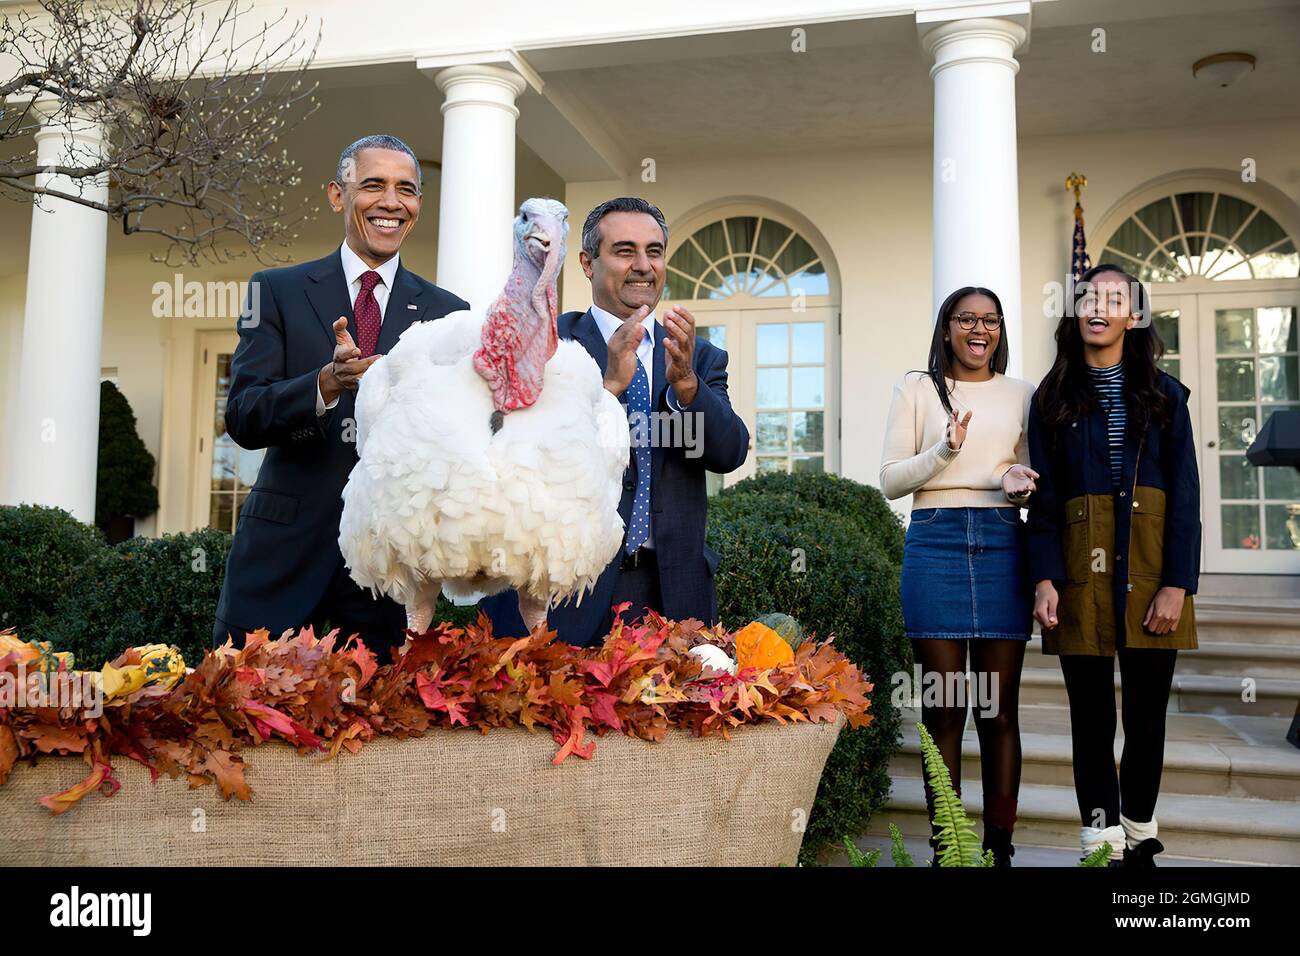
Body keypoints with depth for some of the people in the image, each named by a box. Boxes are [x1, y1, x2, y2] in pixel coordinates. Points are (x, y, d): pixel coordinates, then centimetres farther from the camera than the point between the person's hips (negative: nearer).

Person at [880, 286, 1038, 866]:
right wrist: (944, 451, -13)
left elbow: (1035, 478, 20)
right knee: (943, 706, 0)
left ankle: (1000, 846, 11)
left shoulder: (1020, 394, 15)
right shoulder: (917, 388, 9)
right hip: (935, 543, -2)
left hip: (1002, 546, 2)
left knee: (1000, 707, 3)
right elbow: (890, 481, 3)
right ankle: (945, 847, 8)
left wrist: (1020, 483, -4)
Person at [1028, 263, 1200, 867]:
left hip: (1150, 572, 0)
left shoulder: (1163, 394, 8)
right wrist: (1045, 579, -8)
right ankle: (1102, 846, 12)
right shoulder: (1053, 399, 9)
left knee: (1146, 716, 7)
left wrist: (1177, 585, -9)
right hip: (1082, 573, 0)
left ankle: (1139, 839, 23)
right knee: (1091, 719, 3)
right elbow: (1043, 499, 4)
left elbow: (1185, 496, 2)